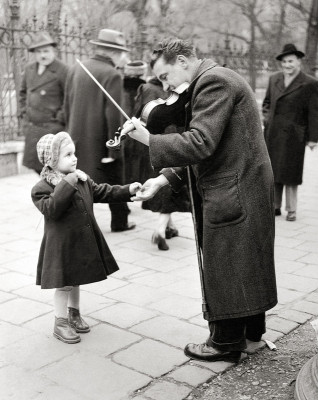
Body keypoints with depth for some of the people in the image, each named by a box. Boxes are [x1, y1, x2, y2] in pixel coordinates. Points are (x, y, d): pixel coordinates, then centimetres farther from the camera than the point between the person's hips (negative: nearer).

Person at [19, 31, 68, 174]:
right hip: (31, 127, 7)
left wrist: (60, 118, -13)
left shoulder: (63, 71, -12)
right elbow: (23, 92, 23)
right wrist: (24, 113, 15)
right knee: (35, 165, 14)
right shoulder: (29, 69, 9)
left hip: (51, 127, -7)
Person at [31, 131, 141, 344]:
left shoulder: (82, 180, 5)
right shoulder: (42, 187, -16)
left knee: (75, 280, 22)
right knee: (63, 284, 4)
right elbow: (51, 209, -31)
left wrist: (127, 190, 0)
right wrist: (67, 183, -33)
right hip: (61, 244, -7)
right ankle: (61, 322, 19)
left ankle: (74, 314, 39)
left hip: (83, 241, 7)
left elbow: (101, 192, 11)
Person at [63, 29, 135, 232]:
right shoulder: (112, 75, -15)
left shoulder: (75, 69, 5)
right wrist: (114, 149, -15)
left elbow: (67, 106, 10)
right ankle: (119, 222, 27)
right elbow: (113, 115, -19)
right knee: (115, 183, 13)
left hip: (78, 140, 5)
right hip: (102, 142, -5)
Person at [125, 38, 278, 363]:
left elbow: (201, 144, -27)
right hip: (243, 189, 10)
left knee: (224, 269, 3)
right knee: (246, 264, 20)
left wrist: (148, 139, -19)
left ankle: (226, 343, 18)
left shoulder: (213, 81, -17)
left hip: (233, 194, -10)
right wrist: (164, 178, 5)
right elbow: (202, 149, 14)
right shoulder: (215, 80, 16)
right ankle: (251, 330, 37)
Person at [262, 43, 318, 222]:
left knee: (290, 173, 0)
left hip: (293, 136, -5)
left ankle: (291, 210, 11)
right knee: (273, 172, 9)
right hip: (272, 134, 5)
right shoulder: (274, 79, 10)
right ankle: (276, 207, 20)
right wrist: (267, 117, 6)